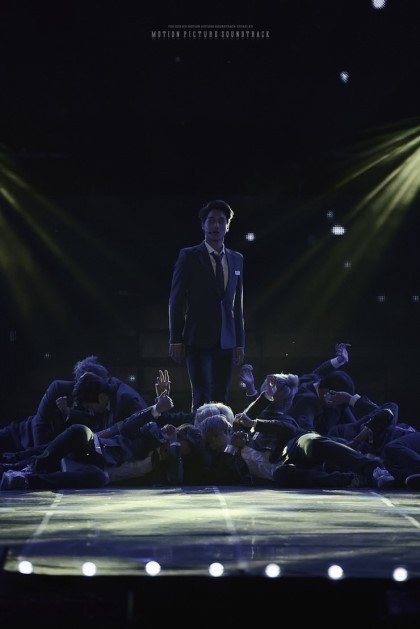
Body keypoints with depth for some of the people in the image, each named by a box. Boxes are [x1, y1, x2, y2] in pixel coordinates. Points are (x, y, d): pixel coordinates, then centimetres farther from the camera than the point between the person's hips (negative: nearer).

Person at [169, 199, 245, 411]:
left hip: (225, 343, 4)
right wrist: (176, 340, -6)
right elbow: (176, 300, -1)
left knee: (221, 399, 2)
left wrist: (240, 343, 13)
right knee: (201, 398, -8)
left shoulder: (236, 259, 14)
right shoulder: (189, 256, 1)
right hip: (198, 341, -4)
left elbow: (237, 304, 16)